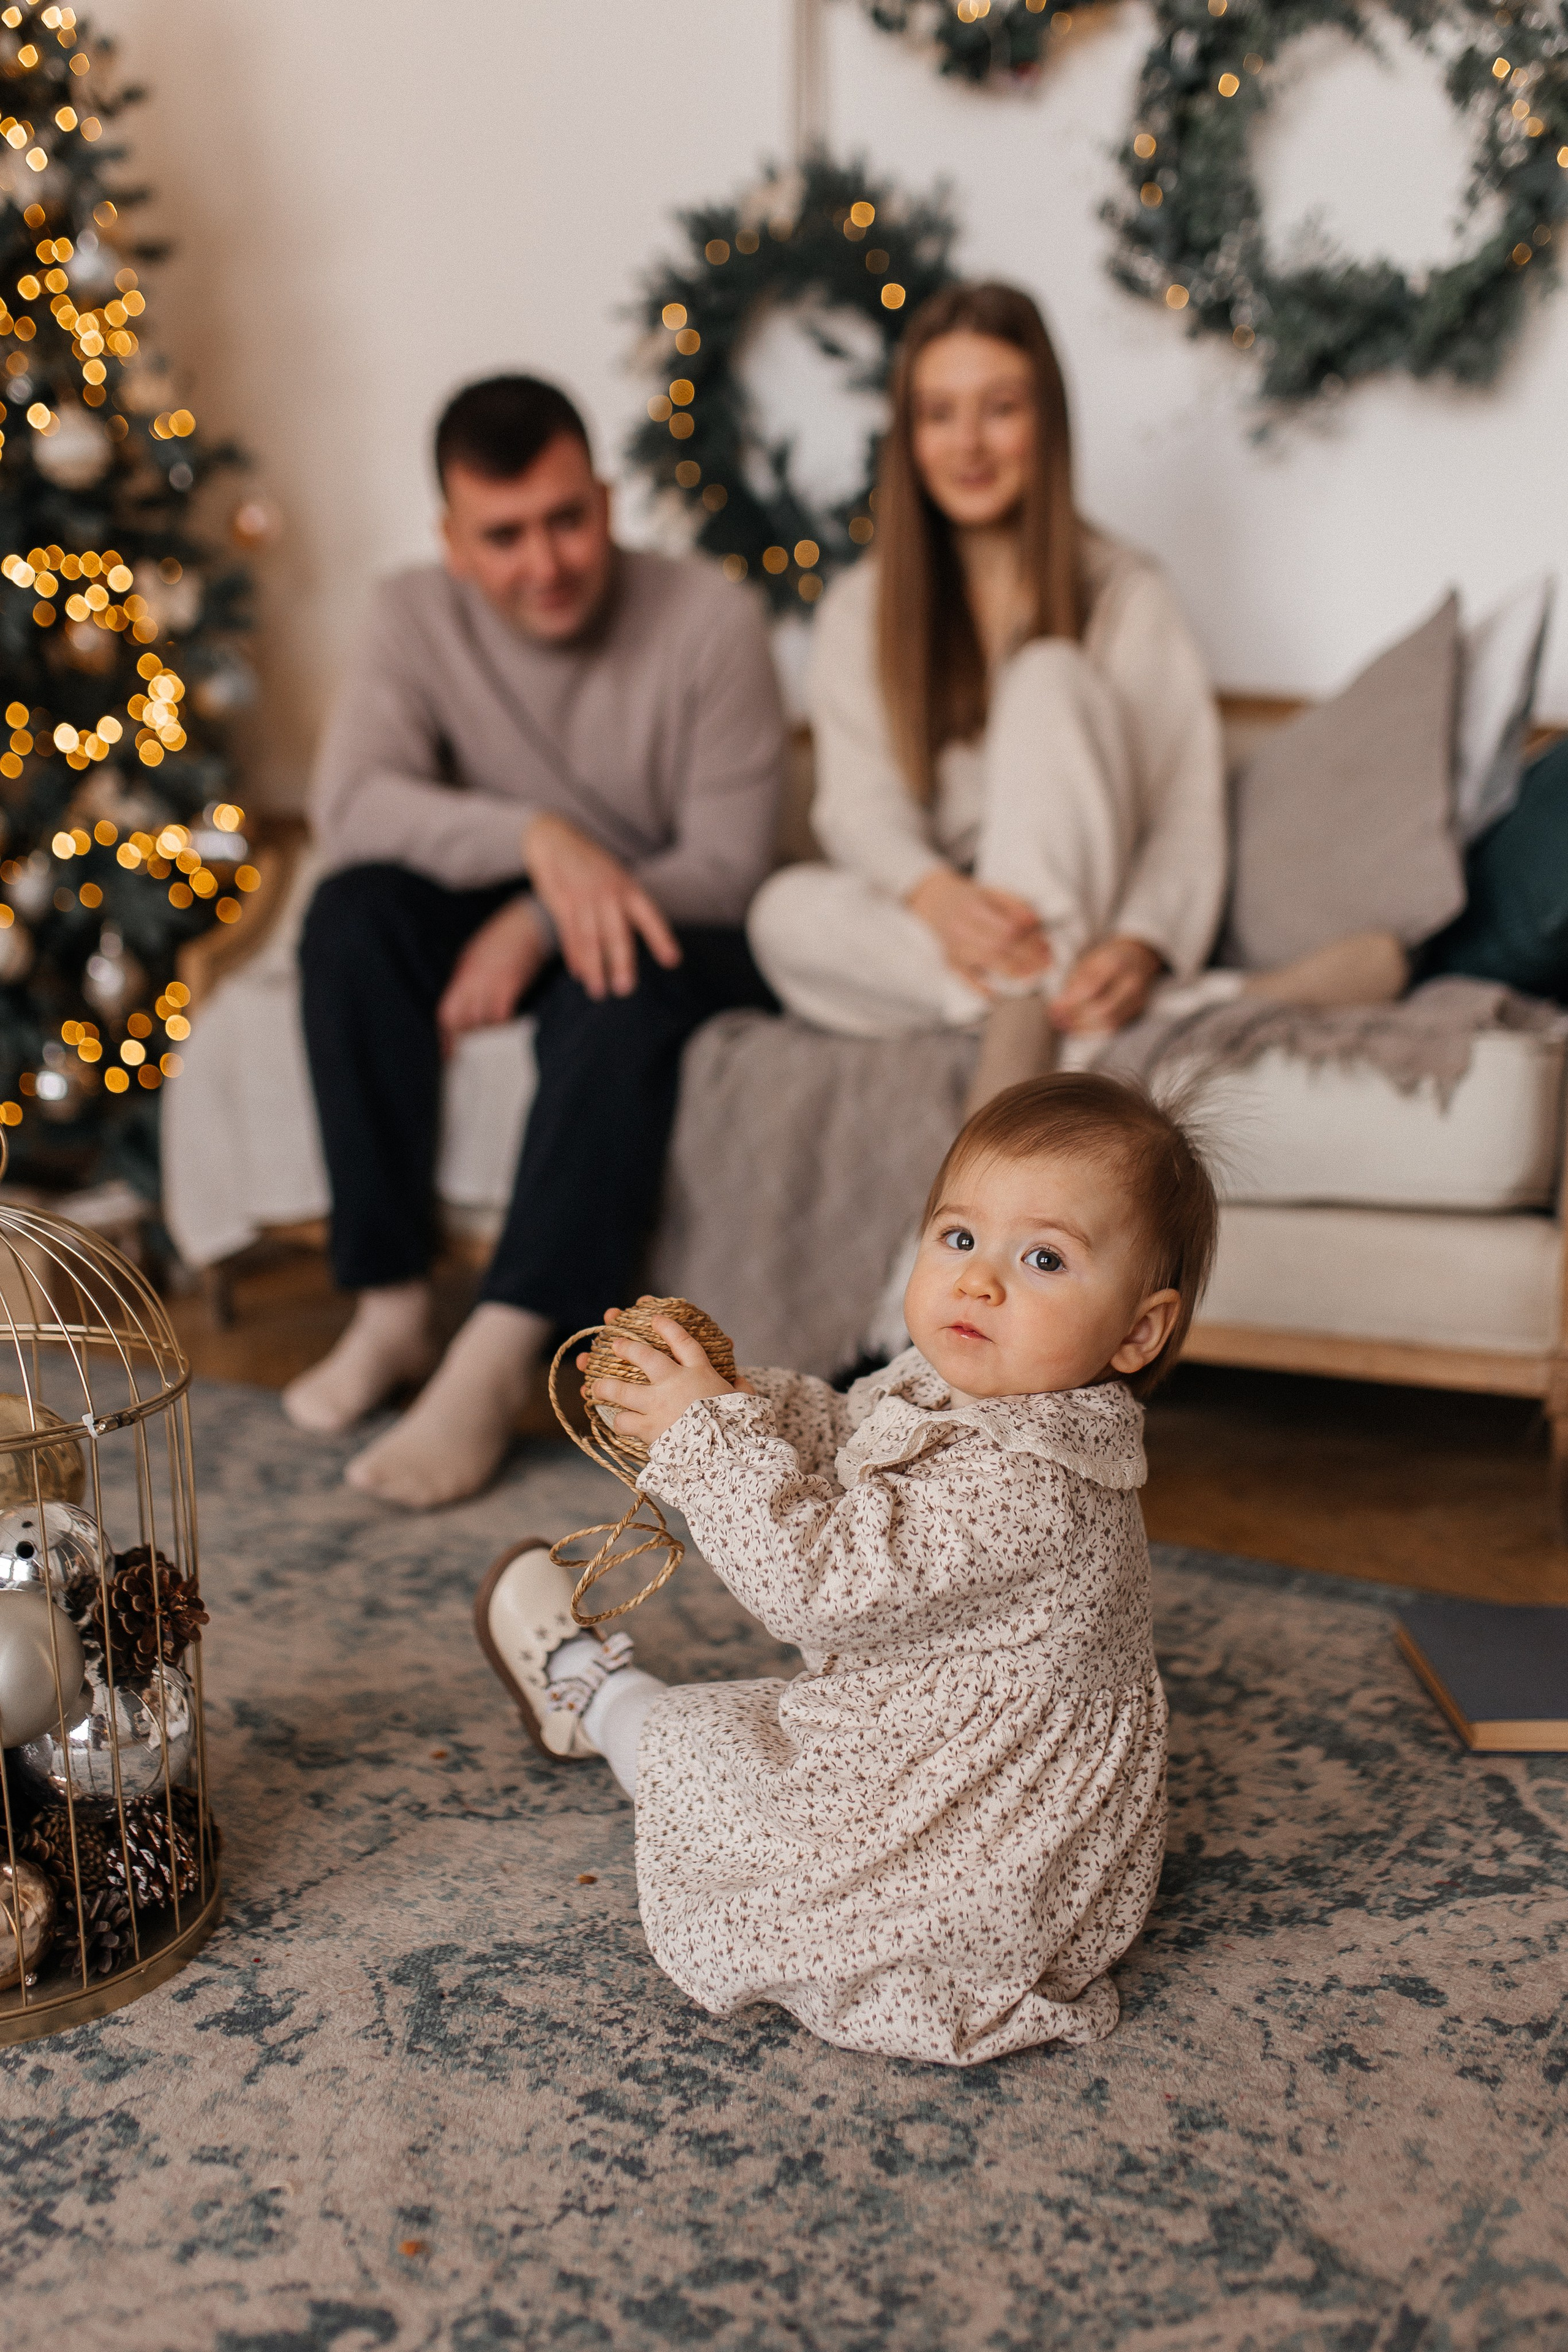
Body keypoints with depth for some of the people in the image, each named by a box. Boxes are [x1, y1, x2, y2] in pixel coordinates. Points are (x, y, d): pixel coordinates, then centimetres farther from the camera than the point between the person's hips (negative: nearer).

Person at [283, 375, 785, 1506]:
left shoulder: (708, 618, -15)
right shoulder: (422, 616, -7)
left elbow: (725, 864, -16)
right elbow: (349, 802, -21)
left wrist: (542, 924, -28)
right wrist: (538, 837, -37)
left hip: (675, 930, -3)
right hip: (513, 918, 4)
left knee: (616, 986, -37)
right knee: (352, 914, -25)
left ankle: (498, 1359, -39)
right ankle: (392, 1309, -22)